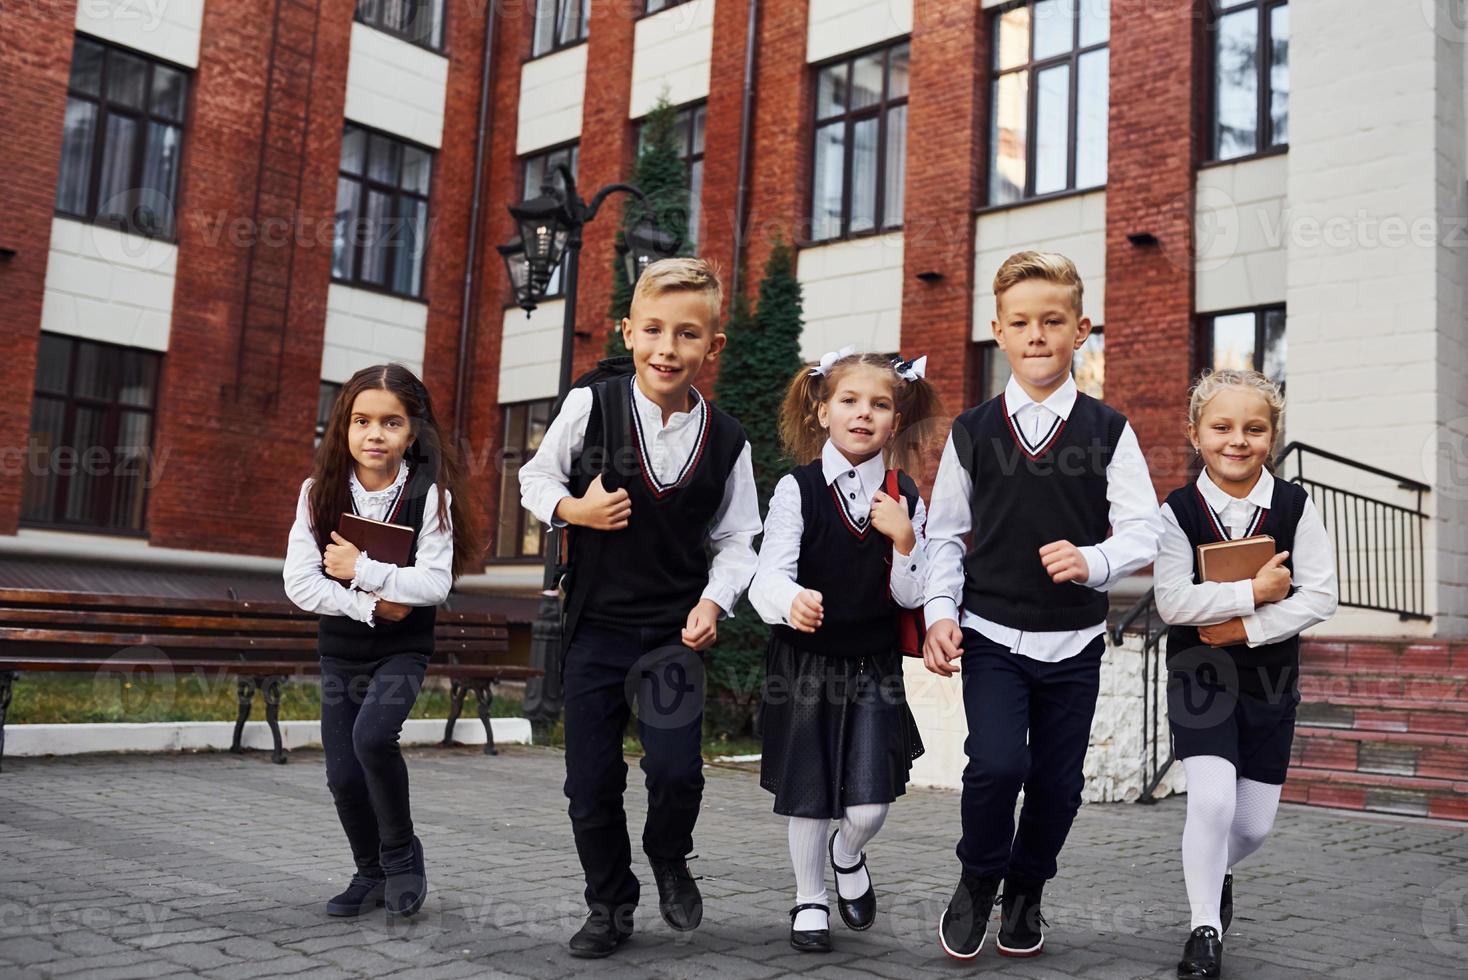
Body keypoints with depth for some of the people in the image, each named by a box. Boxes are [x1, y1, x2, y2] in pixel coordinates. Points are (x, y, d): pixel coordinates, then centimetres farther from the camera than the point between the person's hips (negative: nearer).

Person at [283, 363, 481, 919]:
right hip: (339, 653, 4)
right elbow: (299, 583, -11)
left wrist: (363, 570, -25)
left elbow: (435, 584, -20)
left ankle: (402, 853, -2)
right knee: (343, 775, 4)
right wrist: (369, 605, -19)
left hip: (402, 651, -3)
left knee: (372, 736, -26)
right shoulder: (320, 492, -6)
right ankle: (371, 873, 29)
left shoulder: (430, 494, -13)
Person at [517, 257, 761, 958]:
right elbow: (535, 478, 6)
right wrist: (573, 508, -13)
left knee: (676, 768, -13)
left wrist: (714, 600, -12)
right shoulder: (589, 407, -7)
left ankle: (669, 857, 21)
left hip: (676, 630, 0)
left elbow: (736, 540, 3)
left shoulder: (726, 441, -4)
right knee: (590, 782, 5)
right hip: (595, 624, 1)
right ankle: (609, 906, 29)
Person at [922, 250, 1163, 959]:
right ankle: (977, 880, 13)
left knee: (1057, 781, 8)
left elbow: (1142, 530, -3)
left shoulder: (1107, 430, 0)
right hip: (990, 635, -1)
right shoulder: (972, 432, 2)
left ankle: (1026, 891, 35)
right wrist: (940, 613, -6)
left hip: (1073, 643, 1)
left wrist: (1092, 561, -22)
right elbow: (944, 534, 6)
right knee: (995, 765, -17)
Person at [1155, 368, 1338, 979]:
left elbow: (1319, 597, -9)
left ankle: (1218, 873, 42)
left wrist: (1247, 628, -17)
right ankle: (1206, 929, 0)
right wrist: (1254, 591, -20)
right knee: (1212, 798, -18)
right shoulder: (1179, 510, -9)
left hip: (1269, 680, 2)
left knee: (1255, 822, 8)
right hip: (1198, 676, -2)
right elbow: (1172, 601, -17)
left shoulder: (1295, 506, -5)